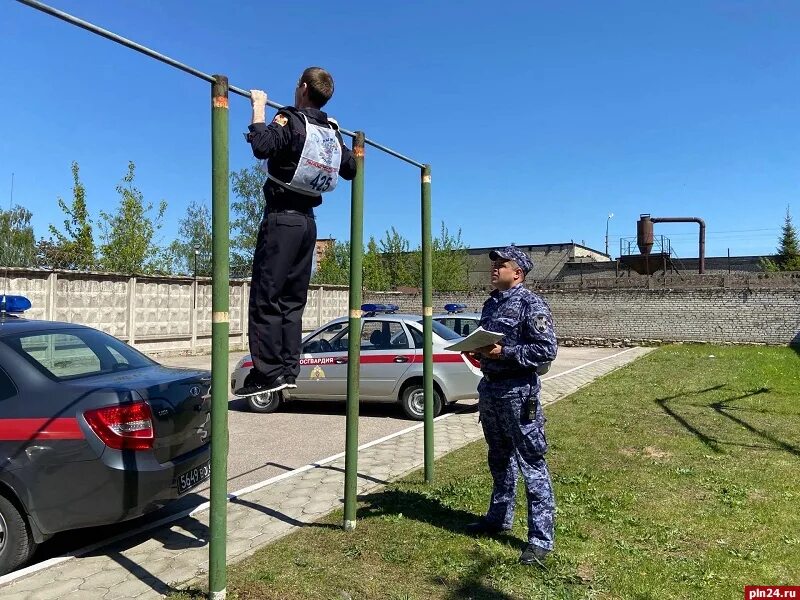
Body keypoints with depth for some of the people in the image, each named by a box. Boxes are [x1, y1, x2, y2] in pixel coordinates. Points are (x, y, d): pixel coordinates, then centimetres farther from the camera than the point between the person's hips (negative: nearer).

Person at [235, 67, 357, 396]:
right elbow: (351, 168, 24)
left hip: (281, 218, -7)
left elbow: (262, 146, -27)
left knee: (266, 299, -6)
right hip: (307, 222, 7)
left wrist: (259, 107, -13)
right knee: (292, 300, 10)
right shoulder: (331, 132, 12)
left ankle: (267, 373, -8)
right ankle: (288, 370, 9)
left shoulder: (290, 120, -9)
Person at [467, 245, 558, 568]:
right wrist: (478, 348, 1)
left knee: (532, 463, -2)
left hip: (518, 391, -8)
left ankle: (541, 538, 7)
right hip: (490, 387, 9)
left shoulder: (530, 304, -12)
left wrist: (505, 352, -22)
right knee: (499, 459, 20)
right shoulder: (491, 303, 12)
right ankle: (499, 517, 36)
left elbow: (547, 349, -17)